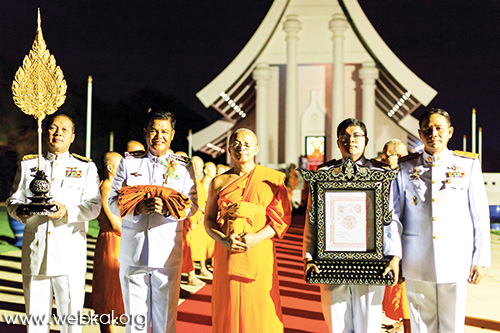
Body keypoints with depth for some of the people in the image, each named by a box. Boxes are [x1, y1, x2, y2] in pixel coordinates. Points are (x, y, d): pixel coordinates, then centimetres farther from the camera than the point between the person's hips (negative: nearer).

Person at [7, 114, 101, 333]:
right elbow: (13, 200, 12)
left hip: (70, 250, -1)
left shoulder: (86, 167, 9)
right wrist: (20, 211, -12)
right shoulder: (28, 165, 14)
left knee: (71, 315, -1)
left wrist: (68, 212, -19)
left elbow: (93, 206, 0)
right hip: (35, 249, 2)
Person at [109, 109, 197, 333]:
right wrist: (137, 208, -16)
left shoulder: (184, 166, 8)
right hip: (132, 251, 1)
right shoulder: (128, 163, 9)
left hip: (167, 252, -1)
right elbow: (113, 201, 5)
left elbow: (192, 205, 1)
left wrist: (167, 208, -19)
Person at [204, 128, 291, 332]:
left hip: (260, 253, -1)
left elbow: (283, 217, 0)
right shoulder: (219, 183, 9)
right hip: (227, 255, 1)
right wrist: (224, 240, -11)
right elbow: (209, 220, 9)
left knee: (260, 311, -2)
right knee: (228, 310, 3)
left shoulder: (272, 179, 4)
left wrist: (257, 237, -14)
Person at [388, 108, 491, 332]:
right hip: (416, 263, 1)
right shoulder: (405, 168, 5)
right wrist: (394, 256, -3)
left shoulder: (468, 165, 4)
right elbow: (393, 215, 6)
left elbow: (480, 215, 5)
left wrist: (480, 259, 2)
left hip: (455, 262, 0)